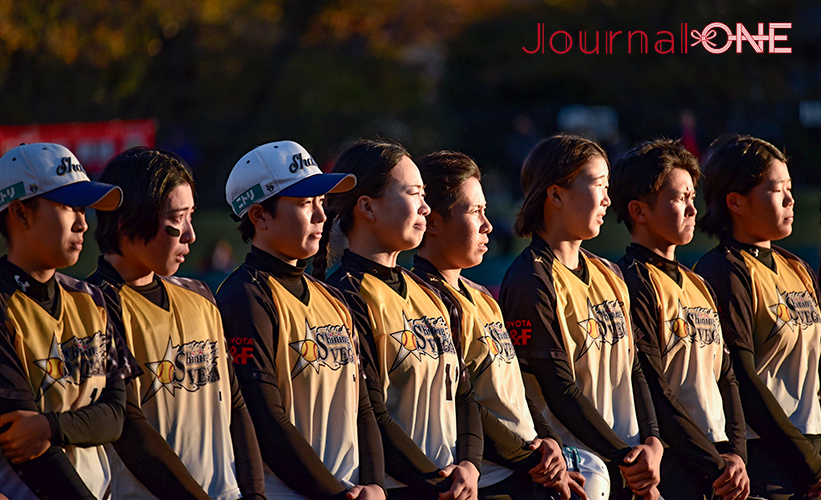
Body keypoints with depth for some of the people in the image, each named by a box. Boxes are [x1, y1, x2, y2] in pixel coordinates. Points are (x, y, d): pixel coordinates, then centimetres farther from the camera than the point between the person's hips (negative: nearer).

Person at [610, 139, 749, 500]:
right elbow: (652, 392, -14)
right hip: (672, 470, -7)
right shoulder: (633, 284, -8)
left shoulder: (696, 285, 19)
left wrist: (735, 453, 1)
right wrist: (715, 465, -13)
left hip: (721, 464, 7)